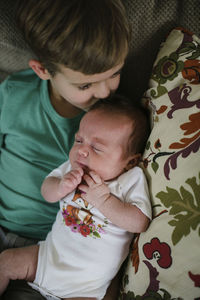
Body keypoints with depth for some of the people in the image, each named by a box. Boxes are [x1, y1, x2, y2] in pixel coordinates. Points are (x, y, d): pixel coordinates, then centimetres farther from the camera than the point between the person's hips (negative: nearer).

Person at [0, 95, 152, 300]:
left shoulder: (132, 180, -17)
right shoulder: (74, 166, -5)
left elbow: (140, 223, -24)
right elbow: (46, 192, 1)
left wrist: (104, 200, -31)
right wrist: (61, 187, -22)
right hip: (52, 253, 5)